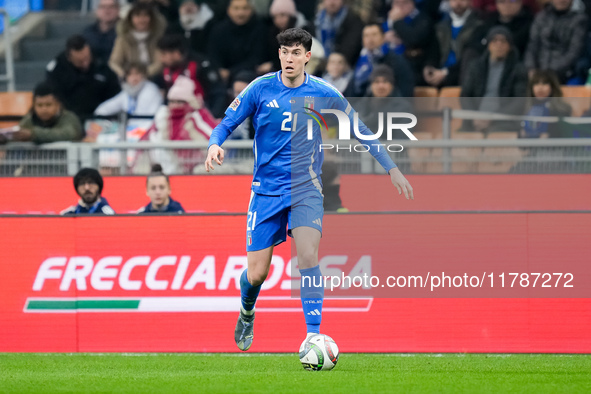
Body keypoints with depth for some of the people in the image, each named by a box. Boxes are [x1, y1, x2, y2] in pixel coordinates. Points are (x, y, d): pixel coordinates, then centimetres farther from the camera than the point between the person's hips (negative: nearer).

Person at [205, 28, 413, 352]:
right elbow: (226, 124, 1)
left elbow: (360, 131, 8)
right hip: (266, 189, 1)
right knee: (256, 274, 0)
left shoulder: (323, 94, -2)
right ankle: (246, 314, 35)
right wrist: (214, 145, -22)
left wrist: (391, 169, 6)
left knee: (308, 256, -25)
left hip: (306, 188, 0)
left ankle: (313, 335, -23)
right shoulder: (261, 89, -4)